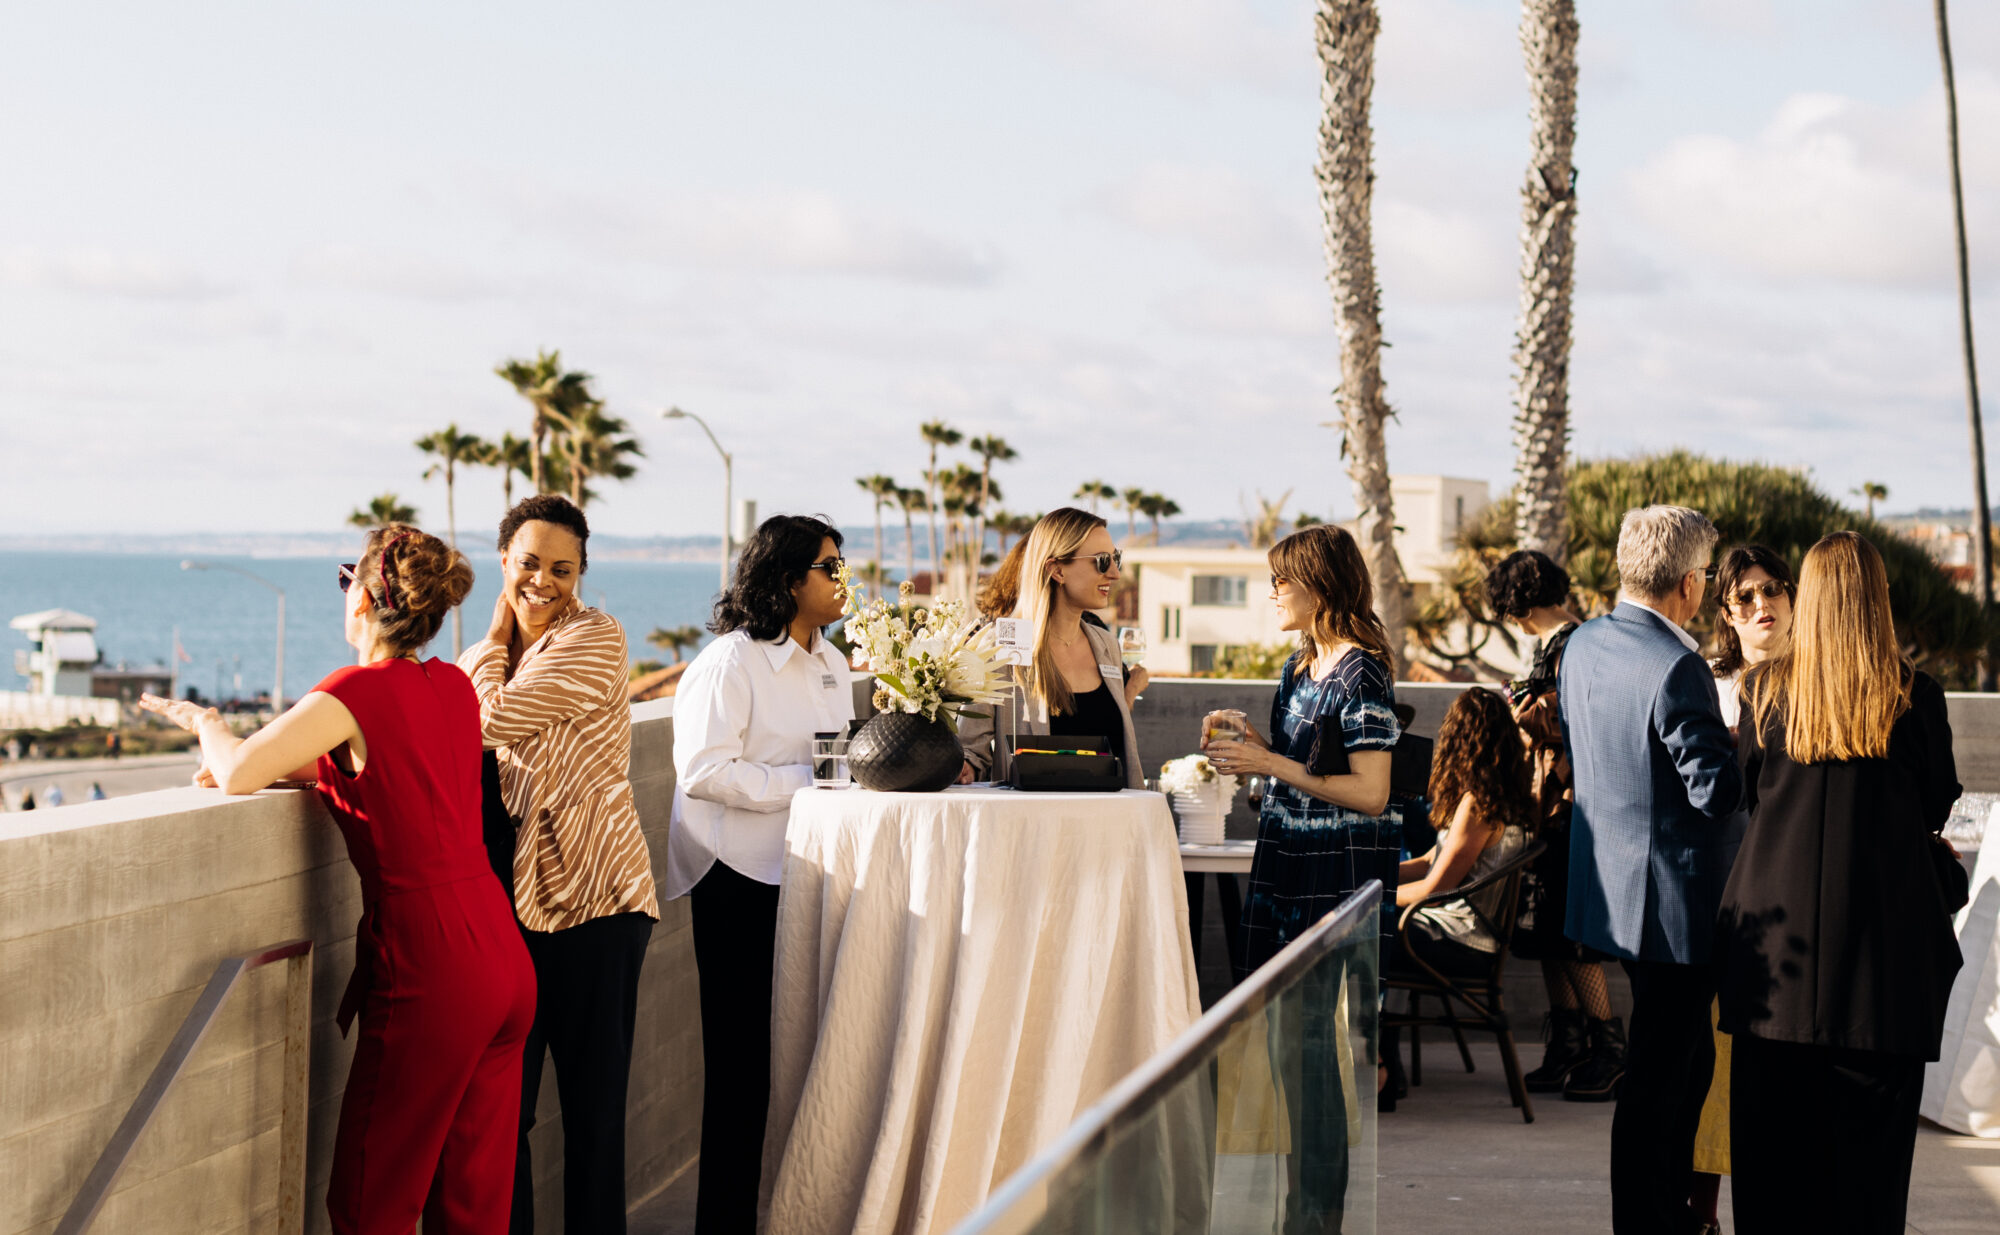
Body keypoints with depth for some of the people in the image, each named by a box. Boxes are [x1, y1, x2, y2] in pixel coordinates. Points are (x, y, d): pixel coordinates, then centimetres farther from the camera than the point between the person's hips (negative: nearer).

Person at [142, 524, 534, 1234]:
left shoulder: (360, 691, -13)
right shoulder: (453, 687, 9)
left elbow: (238, 774, -17)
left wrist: (205, 721, 4)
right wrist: (263, 763, 11)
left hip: (431, 969, -7)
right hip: (503, 956, 7)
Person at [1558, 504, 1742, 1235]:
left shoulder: (1583, 645, 4)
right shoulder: (1676, 668, -23)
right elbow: (1717, 790, -22)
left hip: (1613, 887, 9)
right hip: (1674, 898, -9)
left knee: (1688, 1058, 22)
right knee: (1659, 1074, 0)